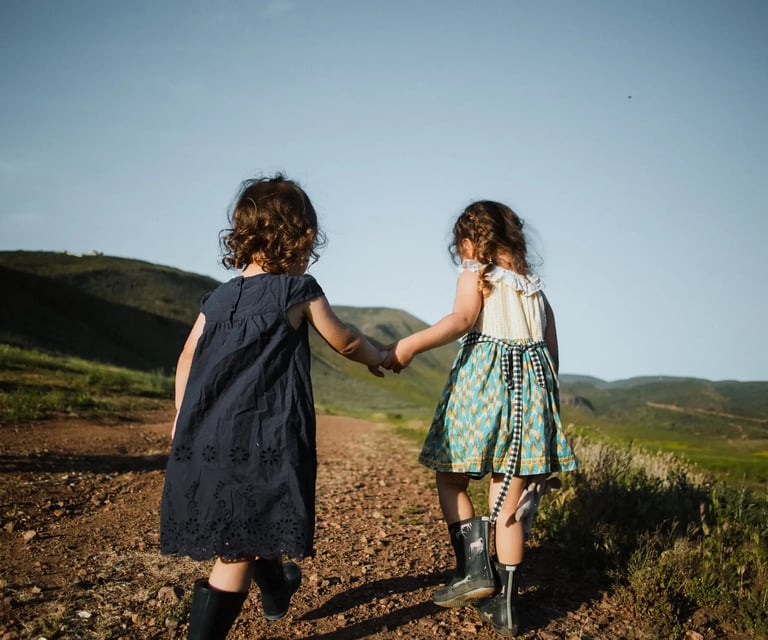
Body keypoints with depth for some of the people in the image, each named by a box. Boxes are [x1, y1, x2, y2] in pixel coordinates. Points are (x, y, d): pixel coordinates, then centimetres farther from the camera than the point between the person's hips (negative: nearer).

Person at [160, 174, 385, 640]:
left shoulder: (218, 299, 10)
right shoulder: (300, 291, -4)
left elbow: (188, 359, 11)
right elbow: (344, 342, 9)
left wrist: (182, 421, 20)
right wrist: (376, 356, 28)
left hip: (205, 440, 7)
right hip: (263, 441, -7)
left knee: (252, 529, 27)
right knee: (240, 549, -1)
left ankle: (277, 592, 53)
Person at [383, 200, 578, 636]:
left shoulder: (475, 275, 2)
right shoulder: (535, 286, 20)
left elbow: (462, 319, -18)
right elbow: (553, 351, 18)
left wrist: (411, 344, -27)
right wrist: (546, 400, 25)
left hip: (483, 377, -5)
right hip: (532, 380, 6)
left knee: (451, 478, 9)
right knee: (510, 496, 6)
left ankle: (476, 568, -5)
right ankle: (505, 605, 8)